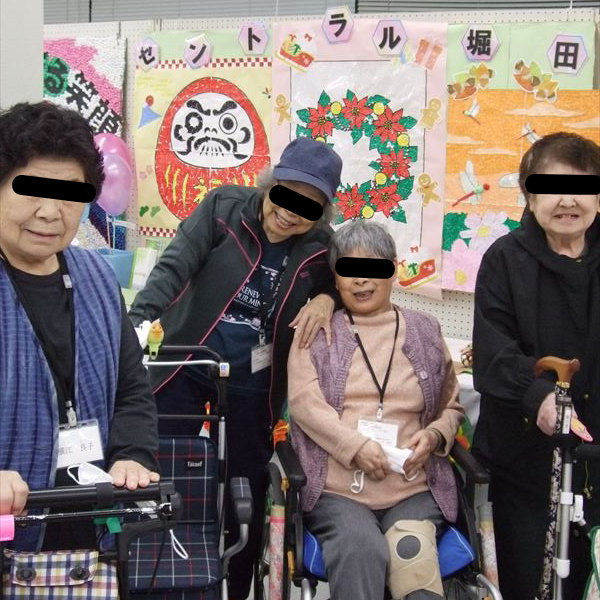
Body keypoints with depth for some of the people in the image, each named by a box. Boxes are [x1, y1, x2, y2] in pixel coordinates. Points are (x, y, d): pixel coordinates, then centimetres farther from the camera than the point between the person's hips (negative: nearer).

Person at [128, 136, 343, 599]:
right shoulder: (224, 206, -9)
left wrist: (326, 298, -12)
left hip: (253, 384, 1)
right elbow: (174, 266, -17)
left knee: (246, 492, 11)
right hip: (185, 367, -1)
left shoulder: (321, 246, -5)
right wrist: (138, 321, -32)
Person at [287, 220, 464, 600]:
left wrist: (434, 435, -2)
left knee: (414, 555, -29)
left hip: (413, 489, 2)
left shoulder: (425, 332, 17)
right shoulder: (317, 331, 11)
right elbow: (304, 400, -2)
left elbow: (452, 408, 22)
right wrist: (356, 445, -17)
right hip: (337, 488, -1)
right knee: (361, 550, -31)